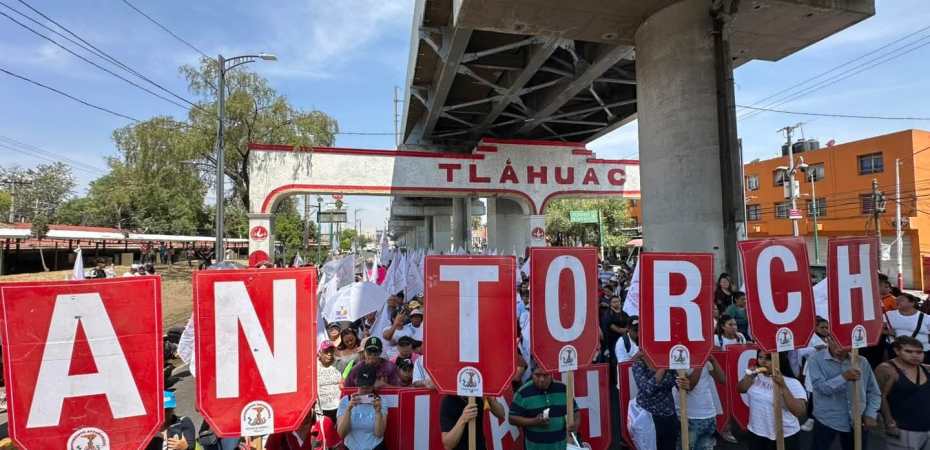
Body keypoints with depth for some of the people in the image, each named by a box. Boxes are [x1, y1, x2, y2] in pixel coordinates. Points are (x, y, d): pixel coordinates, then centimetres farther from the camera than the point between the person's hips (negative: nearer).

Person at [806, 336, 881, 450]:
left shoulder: (862, 362, 3)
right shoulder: (815, 360, -9)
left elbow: (874, 392, 10)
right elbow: (821, 387, -20)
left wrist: (871, 414, -1)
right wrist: (844, 377, -30)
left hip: (857, 422, 4)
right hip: (827, 421, -4)